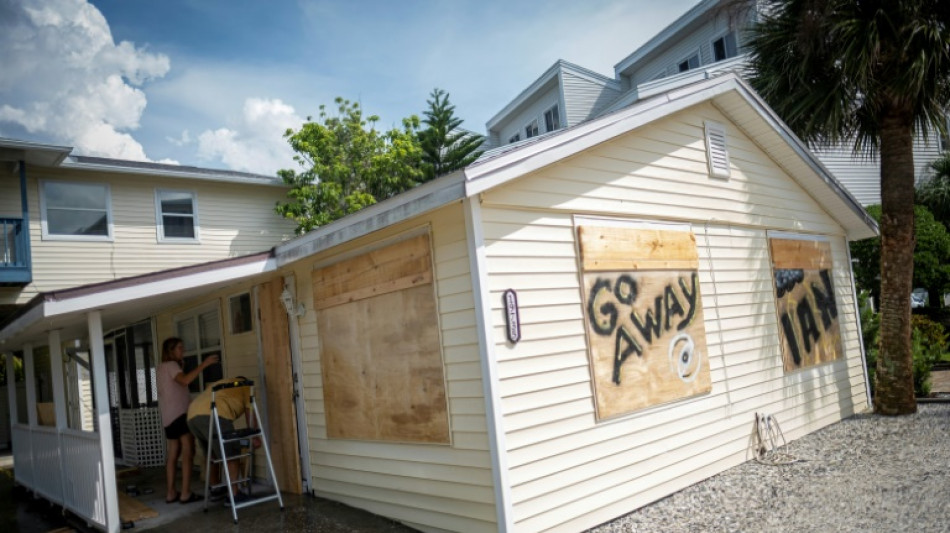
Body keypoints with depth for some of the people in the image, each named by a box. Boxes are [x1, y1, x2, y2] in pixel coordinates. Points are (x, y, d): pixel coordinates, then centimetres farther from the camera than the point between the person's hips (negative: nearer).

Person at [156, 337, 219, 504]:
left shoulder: (161, 368, 21)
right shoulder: (171, 365, -8)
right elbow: (185, 380, -29)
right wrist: (204, 364, -32)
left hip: (169, 417, 10)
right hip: (180, 414, -10)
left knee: (172, 454, 9)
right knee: (188, 452, -10)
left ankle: (170, 493, 10)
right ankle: (185, 493, -13)